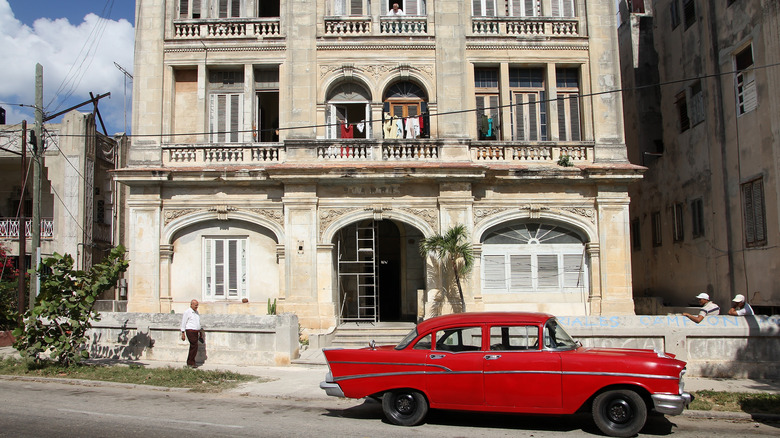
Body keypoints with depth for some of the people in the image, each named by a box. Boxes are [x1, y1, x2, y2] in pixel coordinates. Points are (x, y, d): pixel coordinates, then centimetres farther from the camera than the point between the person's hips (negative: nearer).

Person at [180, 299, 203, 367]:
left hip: (196, 331, 8)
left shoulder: (196, 312, 18)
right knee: (194, 346, -14)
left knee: (193, 347, 9)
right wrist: (183, 333, -9)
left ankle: (189, 363, 16)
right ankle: (191, 362, -9)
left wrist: (200, 333, 21)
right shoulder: (187, 312, -5)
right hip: (190, 331, -8)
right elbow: (183, 323, -5)